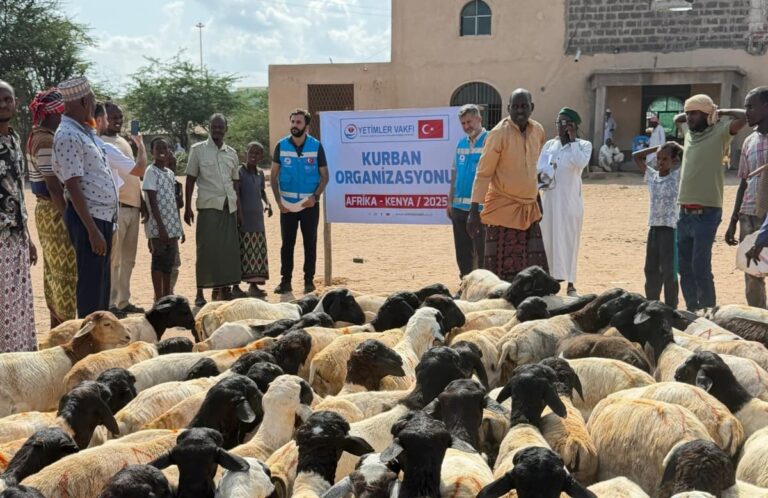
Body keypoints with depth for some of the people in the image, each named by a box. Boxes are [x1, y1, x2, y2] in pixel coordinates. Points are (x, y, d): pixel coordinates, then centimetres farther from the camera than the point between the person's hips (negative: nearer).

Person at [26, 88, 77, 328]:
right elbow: (53, 186, -22)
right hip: (56, 213, -10)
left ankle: (58, 331, 24)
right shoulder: (47, 141, -18)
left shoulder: (38, 137, 13)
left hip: (47, 210, 10)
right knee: (66, 272, -5)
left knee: (54, 271, 15)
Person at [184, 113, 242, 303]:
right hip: (208, 205, -4)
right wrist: (187, 207, -2)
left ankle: (224, 289, 10)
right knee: (207, 249, -6)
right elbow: (190, 179, 2)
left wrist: (239, 208, 12)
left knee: (229, 249, 2)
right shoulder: (198, 150, 3)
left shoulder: (232, 153, 14)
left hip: (229, 206, 4)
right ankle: (200, 292, -1)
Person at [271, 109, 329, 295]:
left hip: (309, 203, -1)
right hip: (287, 204, 1)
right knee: (287, 243, 3)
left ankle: (309, 280, 13)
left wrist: (315, 197, -14)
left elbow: (324, 176, 0)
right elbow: (273, 176, 3)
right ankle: (285, 281, 9)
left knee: (310, 243, 5)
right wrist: (279, 200, -7)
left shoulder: (316, 146, -3)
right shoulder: (281, 145, 0)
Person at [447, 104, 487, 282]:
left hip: (481, 207, -6)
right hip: (459, 206, 6)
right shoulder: (461, 143, 15)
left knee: (482, 251, -1)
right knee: (462, 251, 11)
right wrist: (450, 200, 14)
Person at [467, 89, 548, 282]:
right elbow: (483, 173, -12)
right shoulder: (498, 134, -12)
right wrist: (474, 210, -17)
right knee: (502, 269, -2)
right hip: (502, 208, -6)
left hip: (529, 209, 6)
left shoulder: (538, 131, 5)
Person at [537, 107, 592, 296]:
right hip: (549, 199, 4)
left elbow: (581, 163, -20)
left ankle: (570, 283, 5)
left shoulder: (583, 145, -1)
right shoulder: (549, 144, 10)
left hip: (570, 199, -3)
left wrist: (573, 140, -13)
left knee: (569, 240, -1)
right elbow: (540, 168, 0)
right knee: (548, 239, 6)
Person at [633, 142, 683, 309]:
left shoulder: (677, 176, -2)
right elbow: (636, 156, 16)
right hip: (653, 228, 5)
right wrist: (656, 148, 11)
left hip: (670, 228, -5)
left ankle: (671, 309, 5)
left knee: (669, 272, -2)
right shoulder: (651, 175, 10)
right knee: (651, 270, 11)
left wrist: (676, 148, 1)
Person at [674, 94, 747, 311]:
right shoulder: (689, 133, 14)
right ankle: (692, 310, 21)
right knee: (684, 267, 10)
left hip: (706, 213, -7)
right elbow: (676, 119, 35)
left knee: (700, 266, -11)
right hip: (685, 212, 7)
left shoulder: (719, 133, -4)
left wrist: (721, 112, -4)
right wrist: (687, 114, 18)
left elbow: (744, 117, -19)